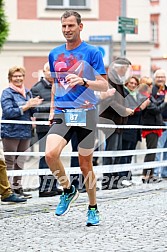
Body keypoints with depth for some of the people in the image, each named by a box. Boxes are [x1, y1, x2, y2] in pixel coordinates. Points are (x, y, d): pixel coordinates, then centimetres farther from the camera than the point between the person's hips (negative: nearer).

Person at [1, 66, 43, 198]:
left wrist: (35, 105, -4)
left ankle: (17, 186, 18)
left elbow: (31, 113, 18)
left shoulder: (27, 92, 12)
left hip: (25, 131, 6)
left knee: (20, 161, 10)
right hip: (11, 132, -6)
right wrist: (26, 106, -19)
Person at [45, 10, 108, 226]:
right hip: (62, 113, 3)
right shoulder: (54, 54, 12)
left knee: (85, 164, 4)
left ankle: (93, 209, 22)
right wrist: (52, 109, 19)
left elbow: (104, 85, -4)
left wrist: (83, 81, -21)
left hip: (85, 113, -3)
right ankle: (68, 190, 4)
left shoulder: (92, 52, -1)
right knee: (50, 154, -21)